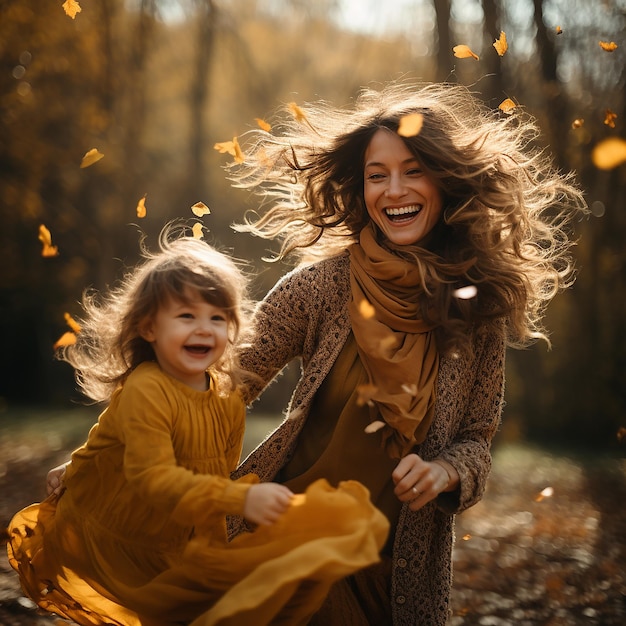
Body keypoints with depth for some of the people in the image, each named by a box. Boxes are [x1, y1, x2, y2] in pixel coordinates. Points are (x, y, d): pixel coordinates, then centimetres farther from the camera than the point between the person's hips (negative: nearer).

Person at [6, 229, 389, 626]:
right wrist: (240, 499, -43)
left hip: (182, 541, 8)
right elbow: (151, 478, -35)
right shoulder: (145, 392, -24)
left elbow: (221, 475, 6)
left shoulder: (229, 398, -1)